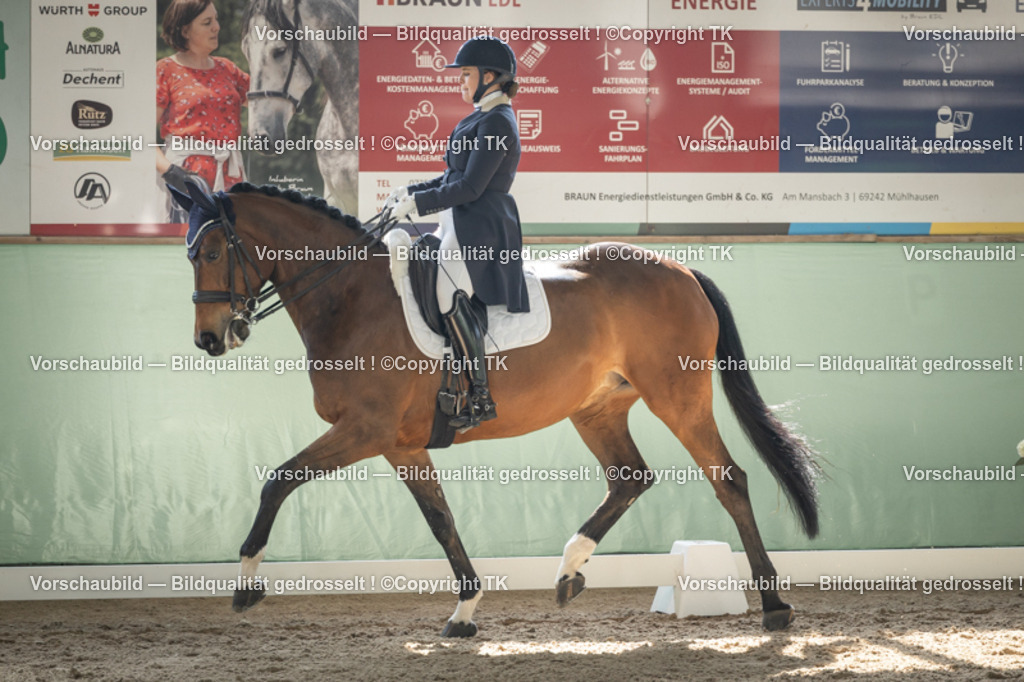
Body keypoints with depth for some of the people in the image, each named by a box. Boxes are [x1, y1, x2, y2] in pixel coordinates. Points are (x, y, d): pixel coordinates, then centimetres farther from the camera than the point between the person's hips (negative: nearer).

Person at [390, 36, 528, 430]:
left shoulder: (495, 123, -16)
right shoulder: (485, 118, 17)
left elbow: (470, 187, -21)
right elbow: (456, 177, 22)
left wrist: (417, 202, -14)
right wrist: (411, 192, 12)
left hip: (479, 226, -11)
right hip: (464, 224, 11)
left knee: (450, 298, -21)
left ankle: (481, 399, -20)